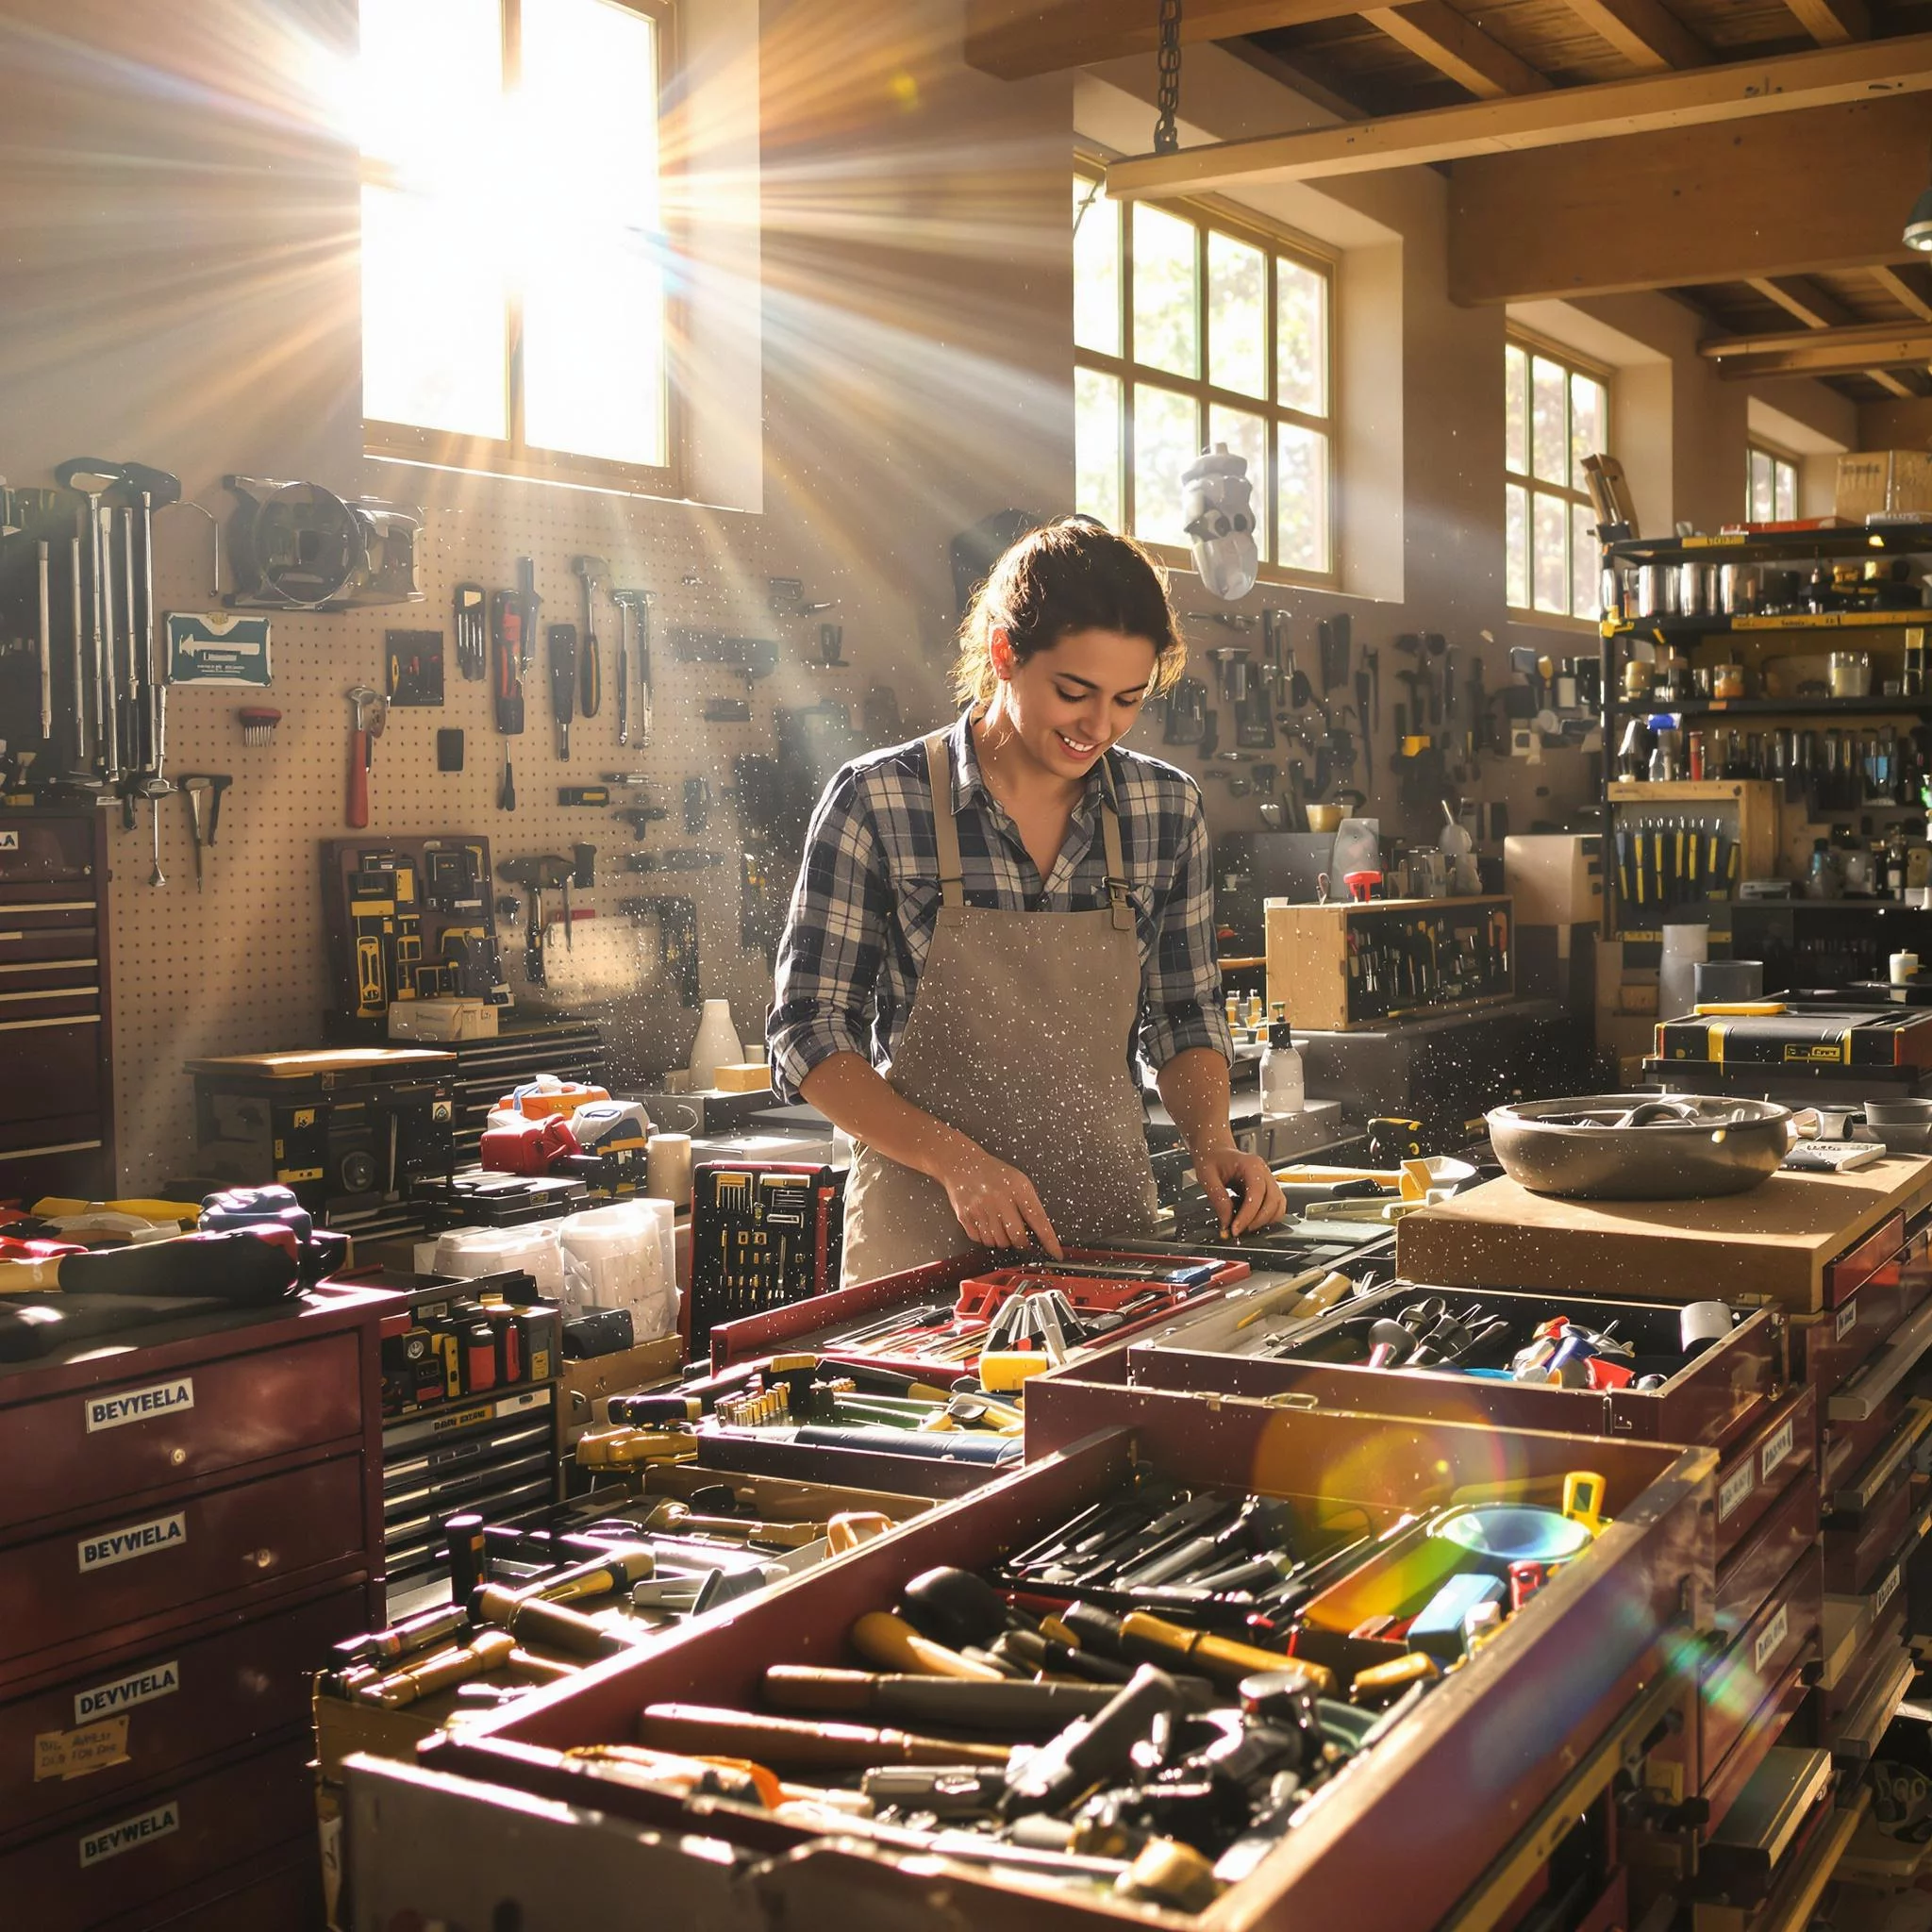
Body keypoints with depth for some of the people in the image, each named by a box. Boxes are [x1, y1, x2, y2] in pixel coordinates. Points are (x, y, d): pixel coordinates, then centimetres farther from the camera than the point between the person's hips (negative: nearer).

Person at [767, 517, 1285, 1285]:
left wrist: (1212, 1141, -6)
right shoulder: (877, 802, -9)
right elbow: (808, 1034, -7)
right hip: (924, 1235, -3)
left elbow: (1185, 1017, 12)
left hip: (1112, 1224, 3)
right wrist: (955, 1157, -20)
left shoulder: (1167, 808, 2)